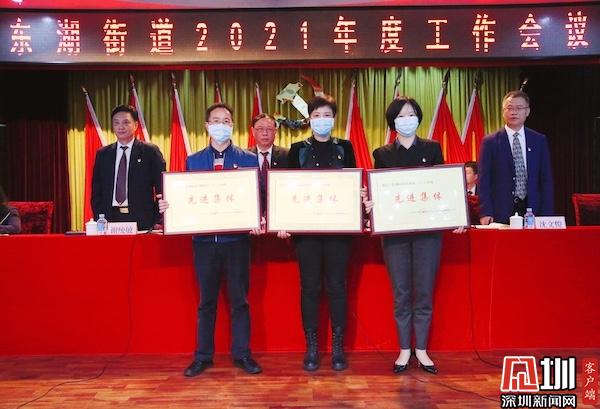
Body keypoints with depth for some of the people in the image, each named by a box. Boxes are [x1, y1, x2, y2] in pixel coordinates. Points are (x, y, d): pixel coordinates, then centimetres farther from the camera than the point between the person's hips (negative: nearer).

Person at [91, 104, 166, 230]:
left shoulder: (150, 151, 2)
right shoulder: (102, 154, 12)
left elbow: (161, 189, 0)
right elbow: (96, 191, 13)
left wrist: (157, 222, -8)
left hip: (142, 221, -2)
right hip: (110, 219, 3)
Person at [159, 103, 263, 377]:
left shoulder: (248, 159, 4)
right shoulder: (193, 161, 9)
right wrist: (168, 206, -11)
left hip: (236, 239, -1)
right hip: (204, 240, 1)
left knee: (239, 299, 7)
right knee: (206, 300, 11)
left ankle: (242, 354, 20)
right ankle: (203, 356, 22)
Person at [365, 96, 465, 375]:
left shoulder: (432, 149, 8)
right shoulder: (382, 154, 8)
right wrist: (370, 203, -15)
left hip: (428, 229, 0)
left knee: (424, 292, 4)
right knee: (401, 293, 5)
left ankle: (422, 350, 18)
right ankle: (404, 350, 18)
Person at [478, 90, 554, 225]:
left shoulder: (539, 141, 9)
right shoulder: (490, 142, 2)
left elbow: (546, 180, 8)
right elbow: (484, 181, -1)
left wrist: (547, 215, 0)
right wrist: (485, 213, -10)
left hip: (533, 210, 2)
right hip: (501, 213, -2)